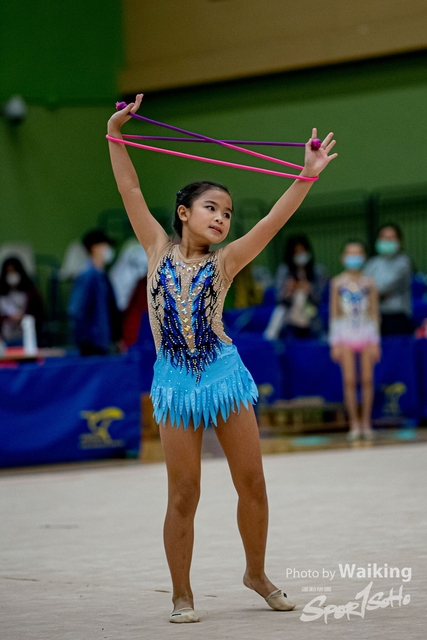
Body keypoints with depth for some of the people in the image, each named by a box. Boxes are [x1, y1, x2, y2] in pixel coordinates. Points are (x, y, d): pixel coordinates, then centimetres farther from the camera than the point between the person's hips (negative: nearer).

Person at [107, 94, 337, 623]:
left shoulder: (223, 263, 5)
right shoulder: (159, 250, 5)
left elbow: (274, 220, -2)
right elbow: (131, 193, 1)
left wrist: (308, 176, -9)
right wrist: (115, 137, -4)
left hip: (224, 372, 1)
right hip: (176, 380, -1)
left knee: (252, 482, 3)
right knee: (183, 494, 0)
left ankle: (257, 574, 23)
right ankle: (182, 596, 10)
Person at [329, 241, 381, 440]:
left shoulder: (369, 283, 6)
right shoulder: (337, 283, 4)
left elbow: (375, 312, 7)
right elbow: (333, 313, 5)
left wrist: (375, 341, 3)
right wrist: (335, 342, 0)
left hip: (366, 333, 1)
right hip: (345, 334, -1)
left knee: (367, 380, -1)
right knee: (349, 380, -6)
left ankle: (366, 422, 7)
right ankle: (354, 423, 1)